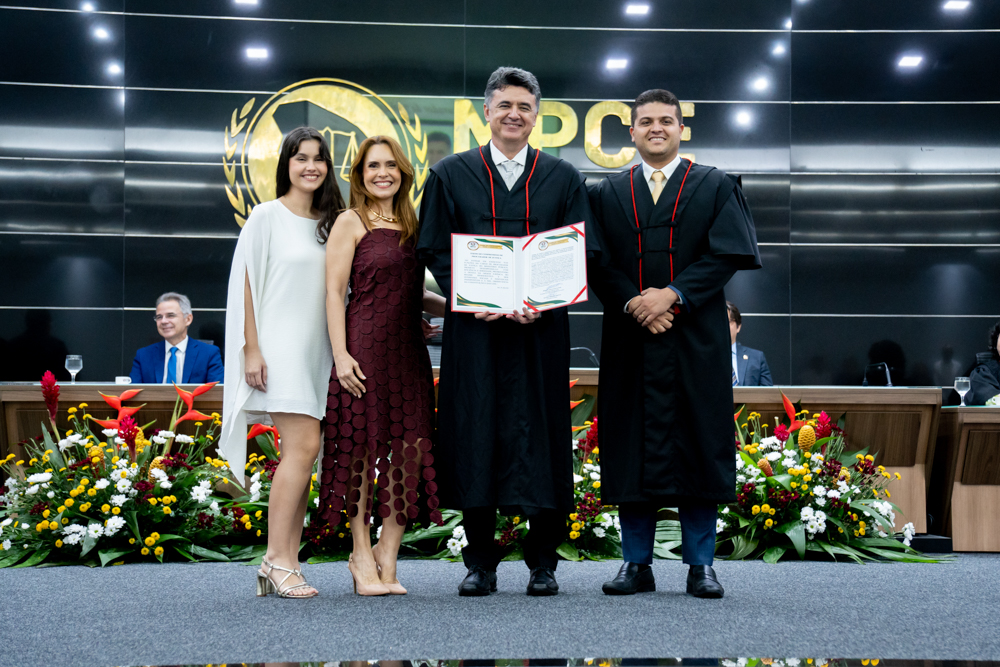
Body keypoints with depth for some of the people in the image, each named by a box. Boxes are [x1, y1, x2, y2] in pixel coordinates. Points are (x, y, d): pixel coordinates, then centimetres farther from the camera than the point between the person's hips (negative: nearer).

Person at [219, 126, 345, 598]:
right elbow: (247, 282, -3)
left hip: (317, 348, 6)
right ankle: (277, 559, -12)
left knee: (300, 453, 3)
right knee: (303, 445, -16)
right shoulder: (267, 215, 0)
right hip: (279, 344, -6)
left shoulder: (330, 222, 16)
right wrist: (251, 349, -11)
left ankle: (285, 567, 6)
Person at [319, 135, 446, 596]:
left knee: (410, 448, 0)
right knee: (362, 448, -1)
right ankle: (362, 557, 11)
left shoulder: (410, 225, 17)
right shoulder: (351, 222, 0)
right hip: (365, 345, -6)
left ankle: (387, 558, 9)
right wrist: (341, 354, -14)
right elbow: (334, 291, -6)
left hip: (408, 347, 6)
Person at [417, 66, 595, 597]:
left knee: (540, 432, 0)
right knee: (475, 433, 0)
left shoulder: (563, 179, 10)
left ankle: (543, 563, 9)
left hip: (540, 329, 0)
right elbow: (434, 249, 4)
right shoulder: (450, 174, 9)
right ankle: (480, 563, 9)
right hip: (474, 329, 0)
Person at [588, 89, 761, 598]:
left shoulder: (716, 188, 9)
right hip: (629, 341, 1)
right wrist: (633, 303, -13)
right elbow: (598, 263, 4)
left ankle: (700, 564, 7)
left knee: (699, 445, -1)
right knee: (632, 446, 1)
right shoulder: (607, 194, 13)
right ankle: (637, 564, 8)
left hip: (695, 341, -1)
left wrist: (673, 295, -15)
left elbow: (727, 254, -3)